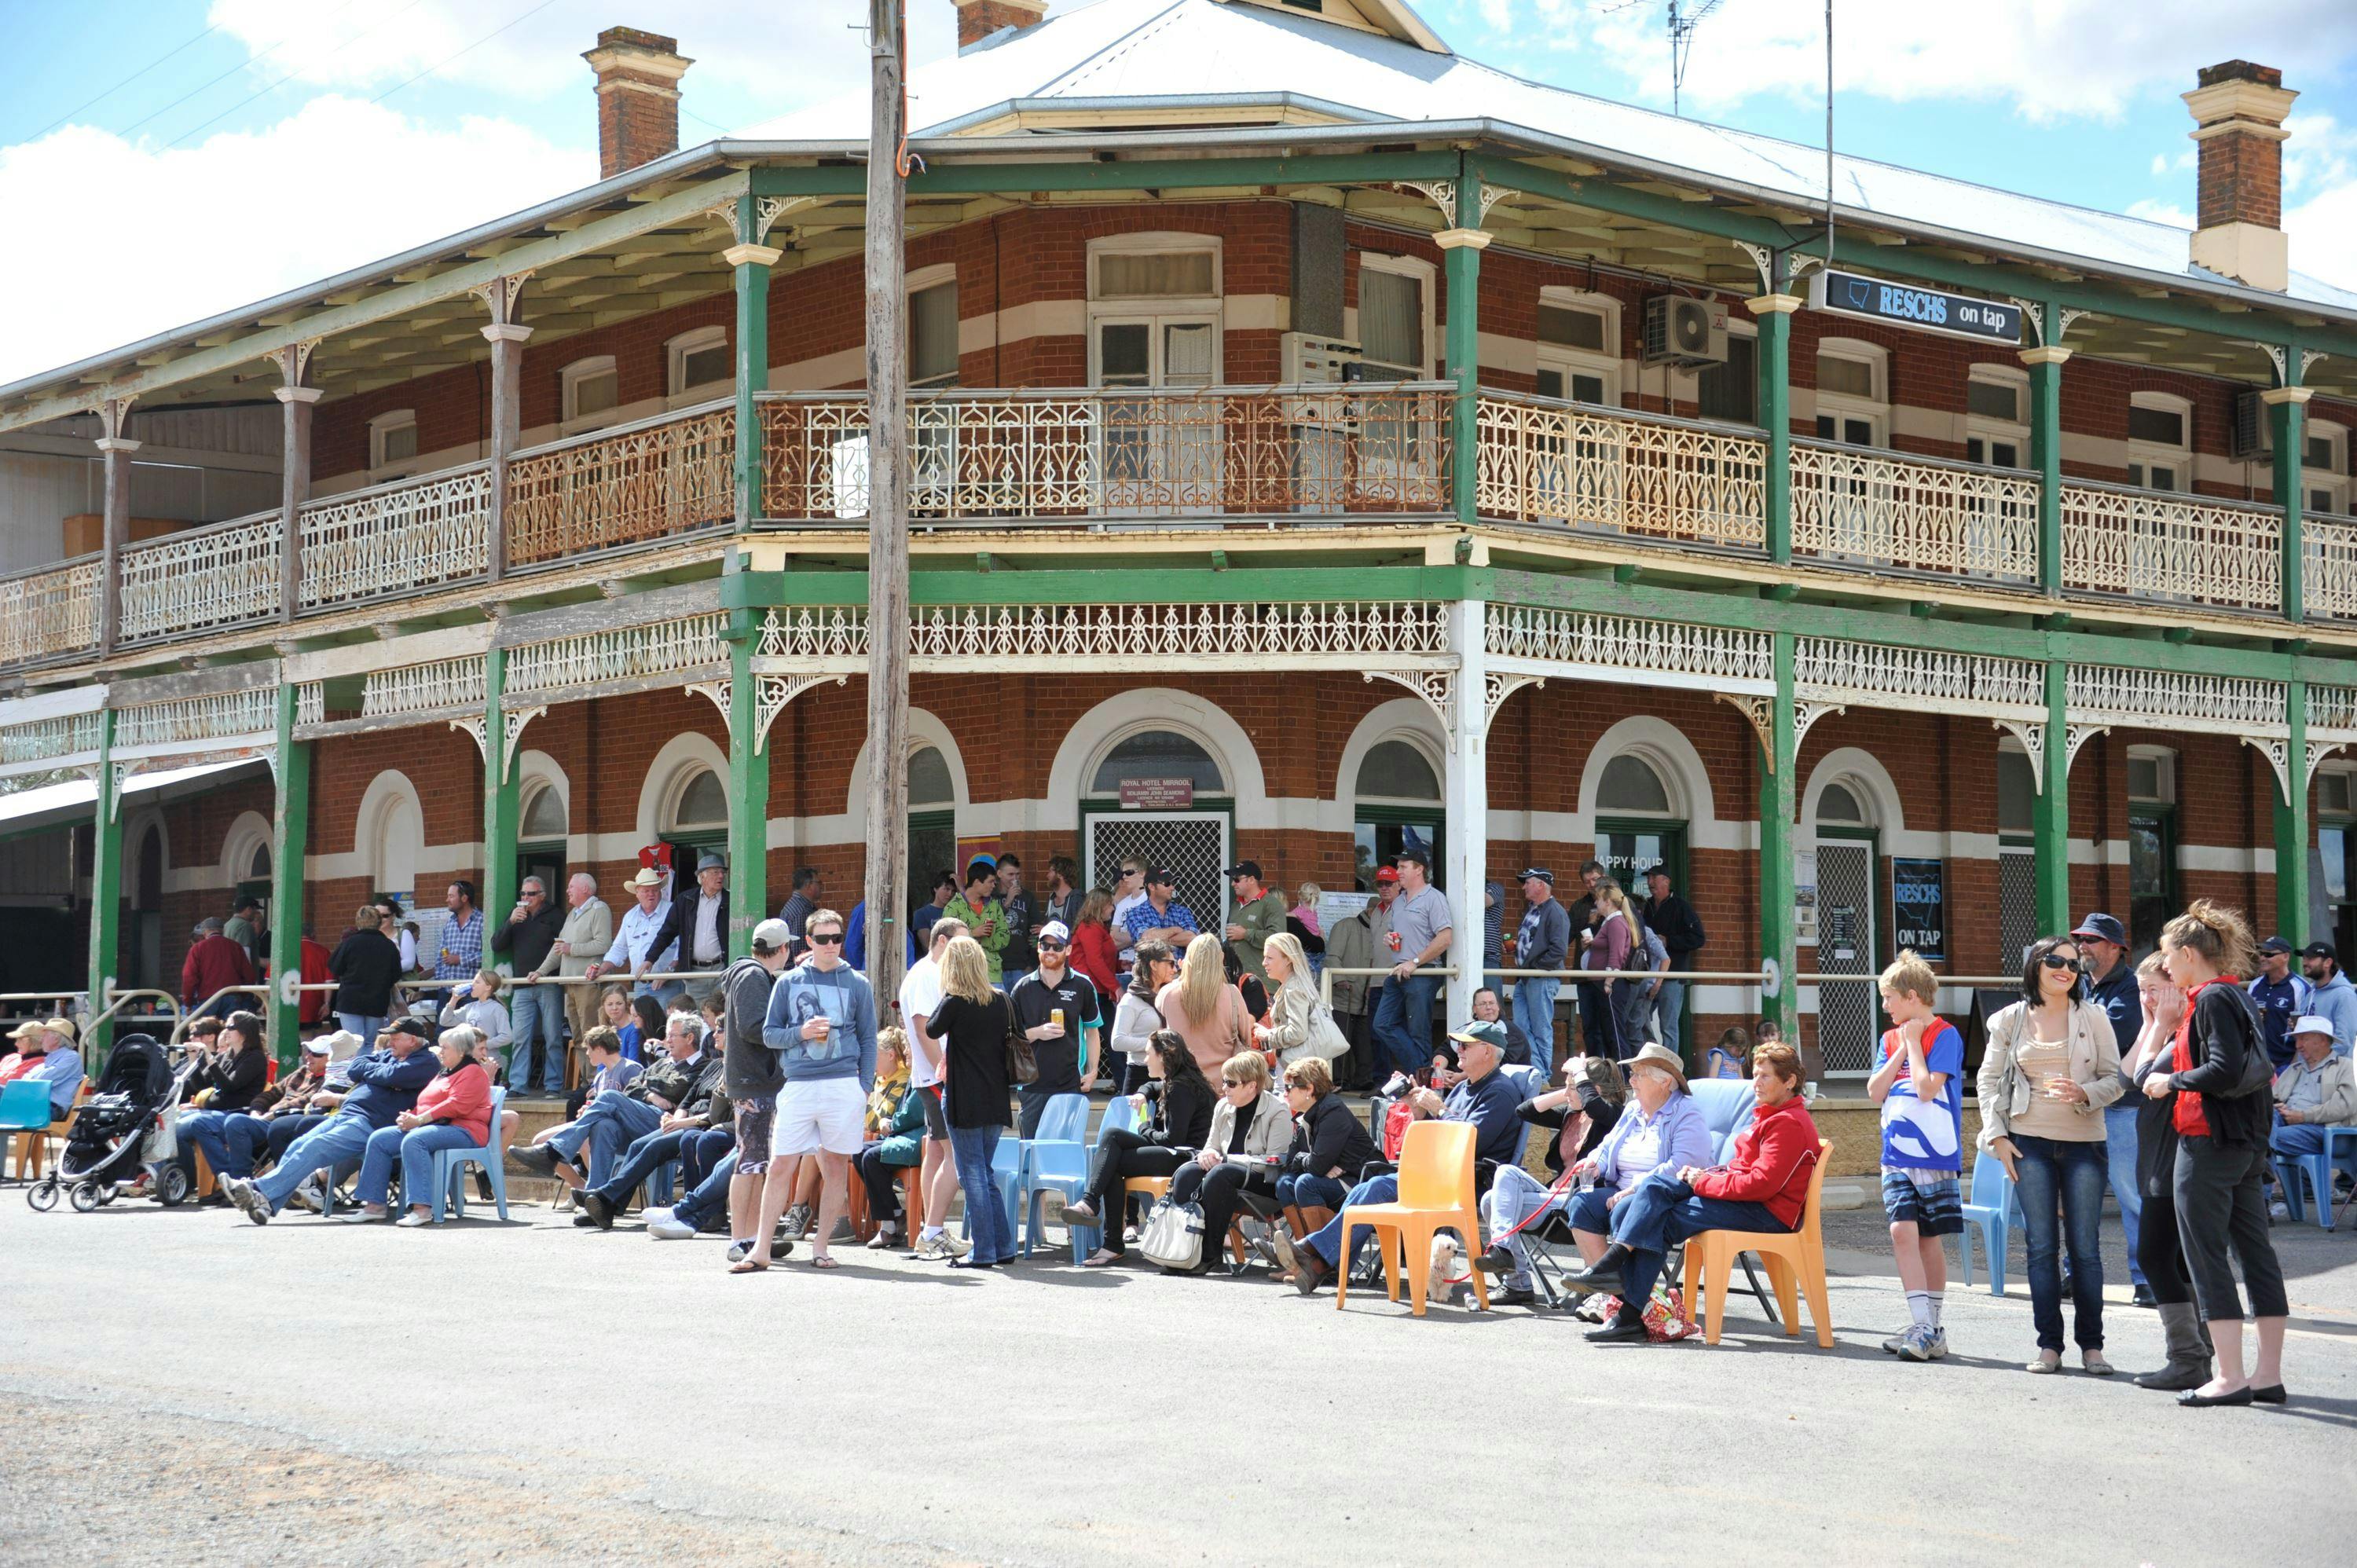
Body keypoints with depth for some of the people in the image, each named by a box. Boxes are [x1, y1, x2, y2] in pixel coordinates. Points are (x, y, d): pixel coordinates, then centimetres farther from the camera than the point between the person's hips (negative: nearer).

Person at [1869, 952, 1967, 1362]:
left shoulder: (1944, 1035, -6)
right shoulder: (1890, 1039, 13)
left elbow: (1927, 1088, -18)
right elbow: (1875, 1093, 4)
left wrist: (1914, 1041, -9)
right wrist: (1902, 1049, -3)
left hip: (1935, 1154, -5)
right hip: (1896, 1154, 5)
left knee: (1930, 1238, 2)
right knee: (1902, 1232, -8)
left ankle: (1931, 1329, 10)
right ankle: (1923, 1328, -9)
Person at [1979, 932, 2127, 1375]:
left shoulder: (2093, 1019, 4)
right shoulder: (2011, 1020, 6)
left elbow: (2115, 1079, 5)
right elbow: (1989, 1079, 9)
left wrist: (2084, 1094, -15)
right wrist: (1997, 1135, 0)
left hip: (2083, 1143, 0)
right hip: (2030, 1143, 0)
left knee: (2085, 1247, 1)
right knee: (2040, 1246, 1)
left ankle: (2091, 1345, 9)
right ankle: (2049, 1344, 6)